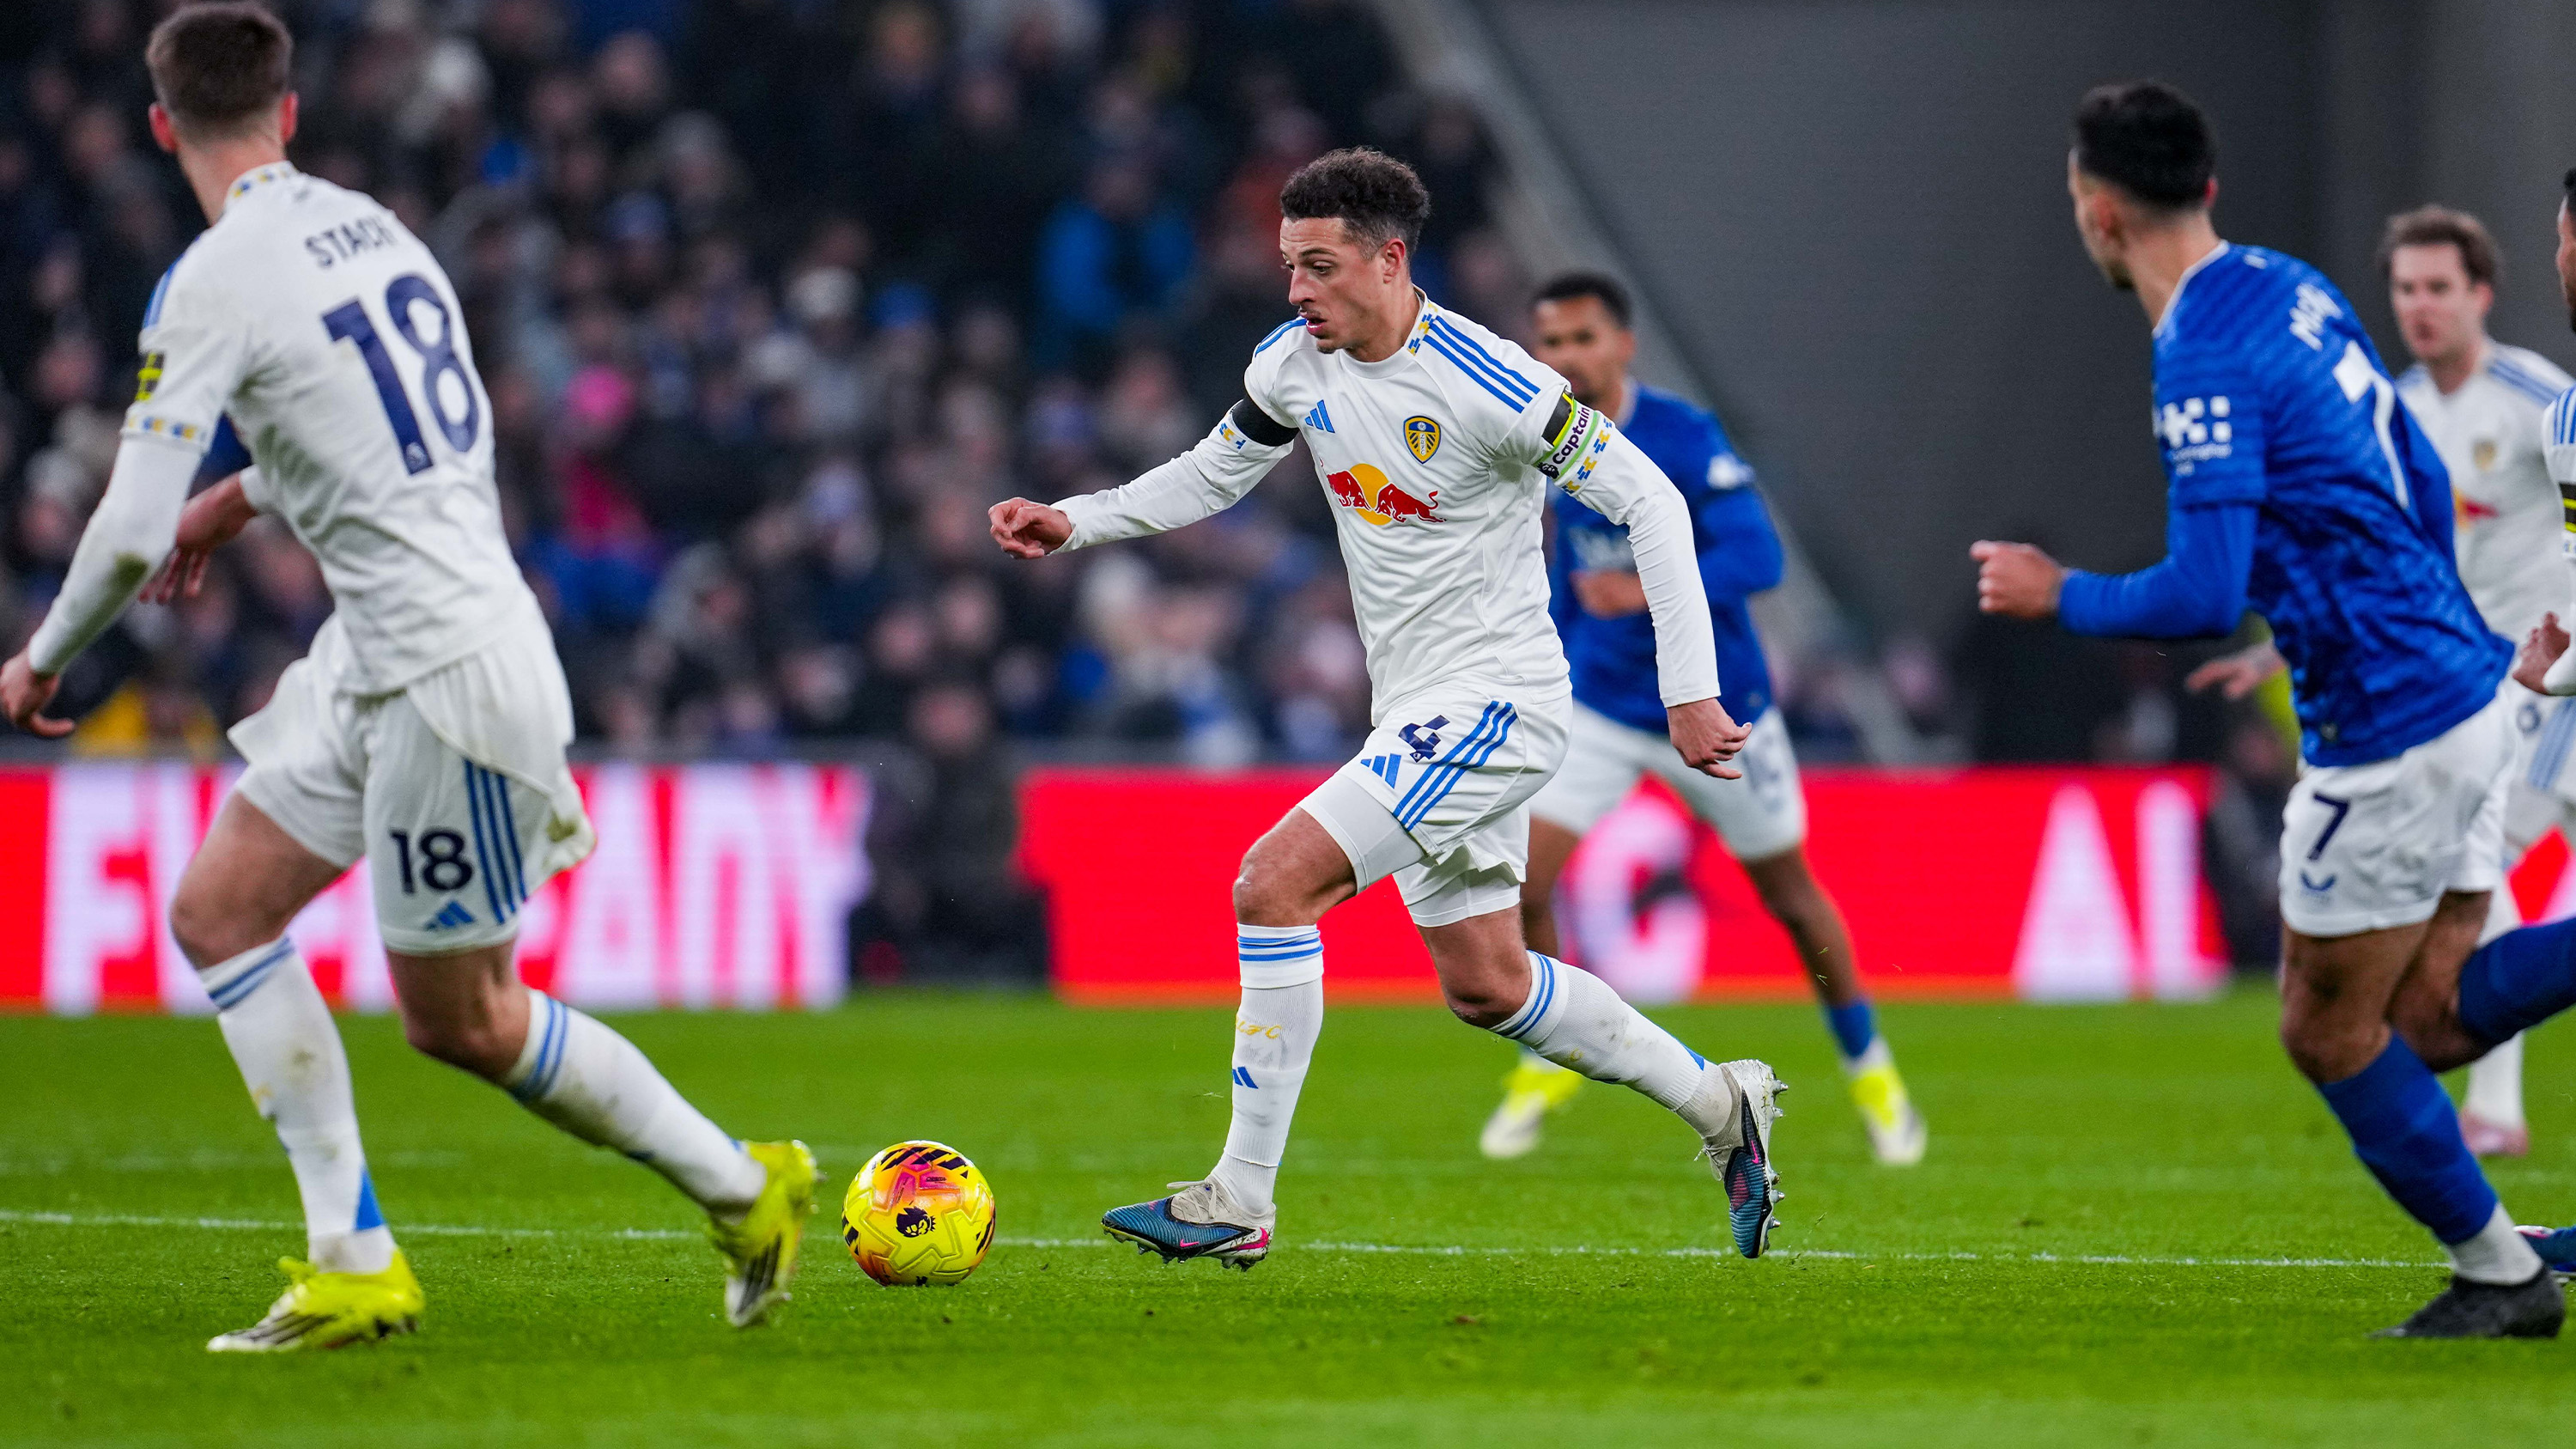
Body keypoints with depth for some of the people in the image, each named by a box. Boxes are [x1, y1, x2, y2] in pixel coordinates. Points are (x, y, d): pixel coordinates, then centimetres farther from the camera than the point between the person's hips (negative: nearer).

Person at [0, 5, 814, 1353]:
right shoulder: (368, 226, 8)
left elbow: (130, 532, -18)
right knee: (216, 913, 8)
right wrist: (237, 500, 32)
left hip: (450, 671, -9)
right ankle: (353, 1265, 5)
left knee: (459, 1019, 3)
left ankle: (742, 1187, 17)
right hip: (379, 656, 9)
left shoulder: (215, 281, -17)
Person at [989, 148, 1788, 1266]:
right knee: (1484, 988, 15)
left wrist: (1688, 690, -18)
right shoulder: (1295, 363, 1)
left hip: (1492, 703, -9)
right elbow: (1212, 474, 20)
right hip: (1412, 710, 9)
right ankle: (1718, 1102, 34)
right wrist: (1072, 522, 4)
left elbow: (1648, 502, -16)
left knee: (1272, 883, -20)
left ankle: (1239, 1203, -16)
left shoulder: (1483, 383, -20)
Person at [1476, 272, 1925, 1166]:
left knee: (1789, 894, 11)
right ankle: (1551, 1060, 13)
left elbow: (1756, 557, -28)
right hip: (1598, 707, 4)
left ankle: (1870, 1070, 33)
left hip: (1714, 712, -4)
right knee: (1518, 884, -11)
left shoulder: (1682, 439, -20)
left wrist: (1649, 592, -42)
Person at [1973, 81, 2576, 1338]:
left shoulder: (2206, 365, -19)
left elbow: (2202, 597, -23)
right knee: (2426, 1023, 12)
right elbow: (2423, 486, 18)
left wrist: (2058, 597, -5)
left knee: (2327, 1032, 7)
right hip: (2460, 694, 9)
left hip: (2387, 738, -9)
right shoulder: (2293, 290, 9)